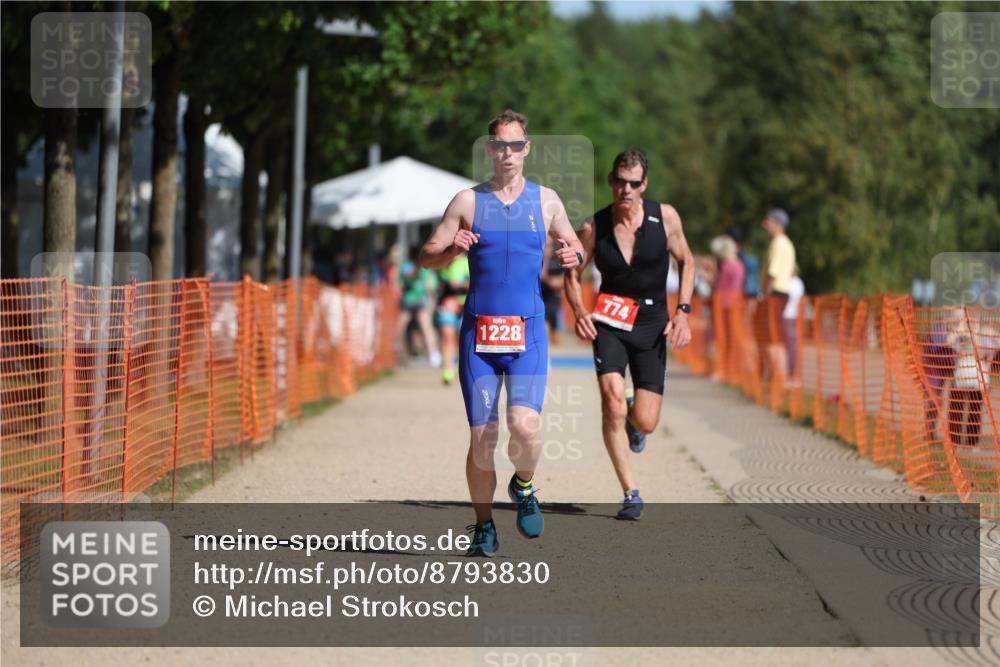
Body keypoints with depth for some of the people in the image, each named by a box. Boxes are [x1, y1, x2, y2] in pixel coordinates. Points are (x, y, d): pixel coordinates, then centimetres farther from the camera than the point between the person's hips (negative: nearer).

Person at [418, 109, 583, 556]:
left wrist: (572, 256, -5)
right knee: (481, 438, -2)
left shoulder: (545, 200, 8)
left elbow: (576, 249, 18)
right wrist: (452, 248, -15)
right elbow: (426, 257, 7)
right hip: (478, 332, 0)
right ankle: (484, 527, 15)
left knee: (524, 427, -18)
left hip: (528, 333, 0)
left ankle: (523, 486, 14)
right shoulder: (468, 201, 5)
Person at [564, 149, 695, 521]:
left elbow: (686, 262, 8)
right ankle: (631, 494, -12)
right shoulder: (593, 228, -6)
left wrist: (682, 312, -3)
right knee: (612, 401, -22)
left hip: (652, 325, 1)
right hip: (610, 323, -1)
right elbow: (573, 275, 4)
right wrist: (579, 311, -15)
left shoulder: (665, 217, -6)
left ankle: (633, 418, 37)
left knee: (645, 422, -4)